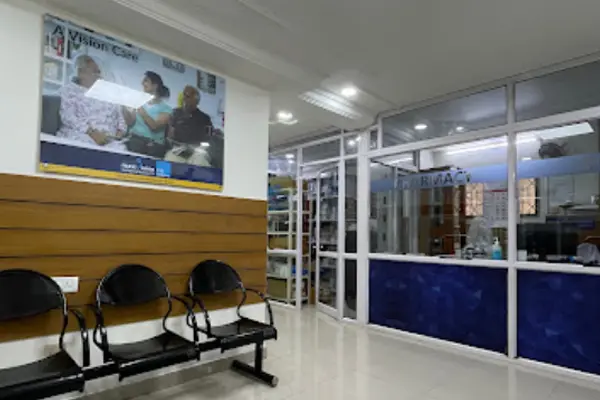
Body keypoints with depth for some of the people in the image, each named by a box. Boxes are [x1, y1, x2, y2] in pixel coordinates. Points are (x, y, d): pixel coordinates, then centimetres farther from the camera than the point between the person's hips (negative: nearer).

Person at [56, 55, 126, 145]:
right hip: (80, 138, -2)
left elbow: (119, 117, 19)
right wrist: (91, 133, -18)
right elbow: (68, 116, -3)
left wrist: (120, 131, -4)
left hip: (109, 142, 2)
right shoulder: (71, 89, 12)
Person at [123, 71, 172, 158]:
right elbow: (130, 123, 7)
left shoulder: (165, 108, 0)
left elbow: (154, 126, -13)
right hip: (135, 142, 3)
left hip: (153, 146, -3)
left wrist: (142, 112, -22)